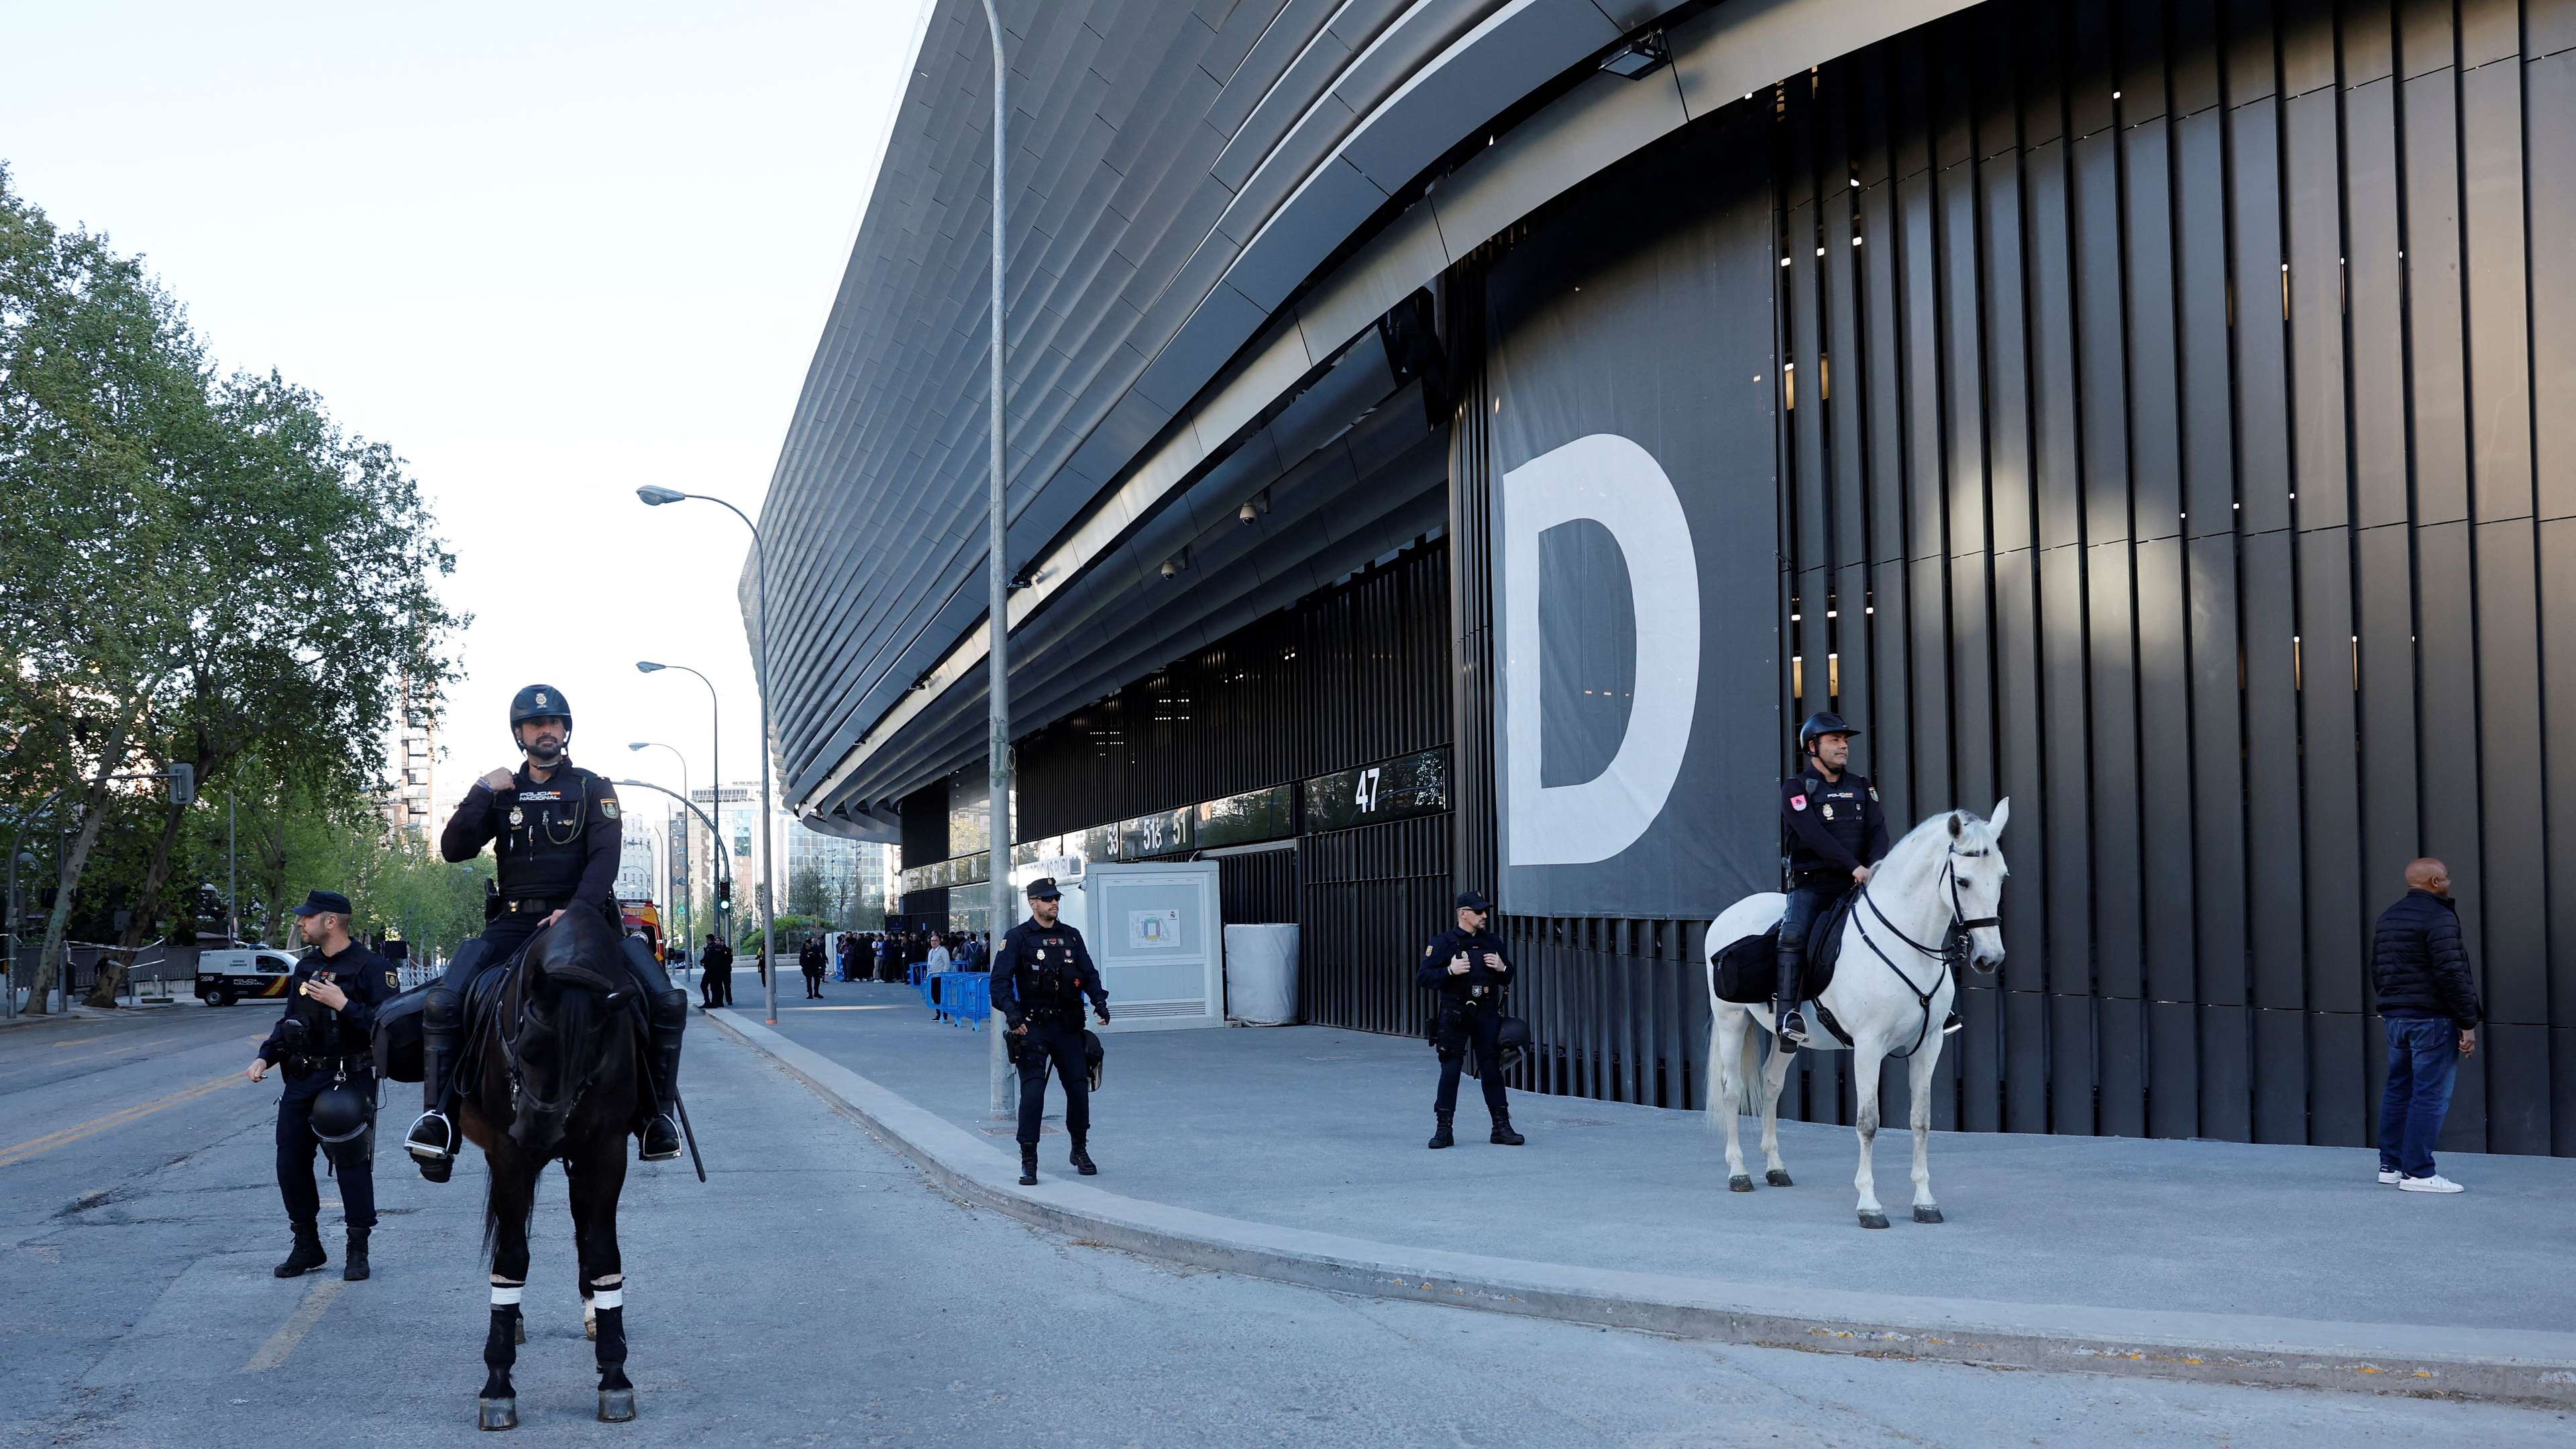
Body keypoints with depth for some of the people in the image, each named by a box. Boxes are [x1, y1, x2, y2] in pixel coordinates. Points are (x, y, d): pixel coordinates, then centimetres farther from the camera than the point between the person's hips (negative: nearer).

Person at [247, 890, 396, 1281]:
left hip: (348, 1083, -7)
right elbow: (288, 1021, 20)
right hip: (301, 1080, 7)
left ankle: (357, 1252, 8)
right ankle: (307, 1247, 21)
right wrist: (265, 1057, 6)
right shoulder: (305, 967, 13)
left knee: (351, 1164, -3)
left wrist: (344, 1004, -25)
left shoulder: (371, 967, -10)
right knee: (290, 1164, 7)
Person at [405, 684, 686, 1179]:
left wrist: (576, 910, -22)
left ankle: (659, 1113, -11)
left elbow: (605, 857, -6)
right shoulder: (502, 792, 14)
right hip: (514, 924, 2)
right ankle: (437, 1116, -22)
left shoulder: (593, 790, 7)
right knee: (443, 1003, -25)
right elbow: (454, 850, 4)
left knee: (667, 1000, -22)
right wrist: (481, 793, -7)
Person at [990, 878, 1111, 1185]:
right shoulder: (1017, 938, -3)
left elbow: (1089, 973, 13)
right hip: (1032, 1026, -4)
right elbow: (1000, 981, -9)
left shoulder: (1071, 936, 12)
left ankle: (1080, 1151, 25)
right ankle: (1028, 1162, -6)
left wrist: (1099, 1001, -4)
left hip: (1068, 1025, 4)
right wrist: (1011, 1012, -24)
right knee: (1033, 1090, -12)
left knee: (1078, 1087, 5)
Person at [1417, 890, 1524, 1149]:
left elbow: (1508, 977, 21)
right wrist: (1450, 971, -20)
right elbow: (1422, 978, -7)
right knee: (1450, 1071, -2)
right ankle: (1443, 1129, 5)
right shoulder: (1443, 943, -3)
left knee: (1492, 1069, 5)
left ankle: (1501, 1127, 11)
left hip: (1487, 1014, 4)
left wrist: (1502, 968, -2)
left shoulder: (1492, 942, 12)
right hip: (1455, 1015, -4)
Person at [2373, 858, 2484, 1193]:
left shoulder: (2388, 917, 14)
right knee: (2431, 1095, -5)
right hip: (2432, 1019, -9)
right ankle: (2418, 1173, -6)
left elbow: (2377, 968, 20)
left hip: (2395, 1015, 9)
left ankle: (2390, 1165, 19)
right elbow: (2451, 974, -18)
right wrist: (2468, 1023, -15)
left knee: (2399, 1089, 15)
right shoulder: (2439, 918, -14)